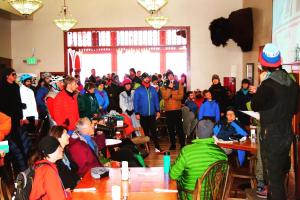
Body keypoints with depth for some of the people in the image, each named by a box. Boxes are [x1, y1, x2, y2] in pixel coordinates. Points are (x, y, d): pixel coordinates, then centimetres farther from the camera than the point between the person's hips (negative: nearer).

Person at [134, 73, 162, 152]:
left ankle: (157, 147, 5)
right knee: (145, 131, 10)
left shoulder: (153, 89, 6)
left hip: (152, 114, 1)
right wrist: (137, 113, -8)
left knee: (153, 131, 2)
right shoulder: (138, 90, -3)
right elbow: (135, 102, -4)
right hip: (143, 115, -1)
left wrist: (157, 111, 5)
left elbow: (156, 100, 9)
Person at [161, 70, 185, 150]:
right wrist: (169, 87, -17)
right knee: (170, 128, 8)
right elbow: (165, 97, -12)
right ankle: (173, 144, 18)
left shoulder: (179, 85, 3)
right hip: (168, 110, 2)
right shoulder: (163, 86, 4)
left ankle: (182, 144, 6)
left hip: (177, 109, -1)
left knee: (179, 127, 0)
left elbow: (181, 96, -8)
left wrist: (171, 95, -15)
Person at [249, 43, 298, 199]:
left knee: (273, 177, 3)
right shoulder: (292, 83, 2)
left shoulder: (268, 85, -21)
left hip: (271, 136, -7)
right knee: (281, 172, 22)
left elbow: (255, 106, -6)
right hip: (287, 134, 8)